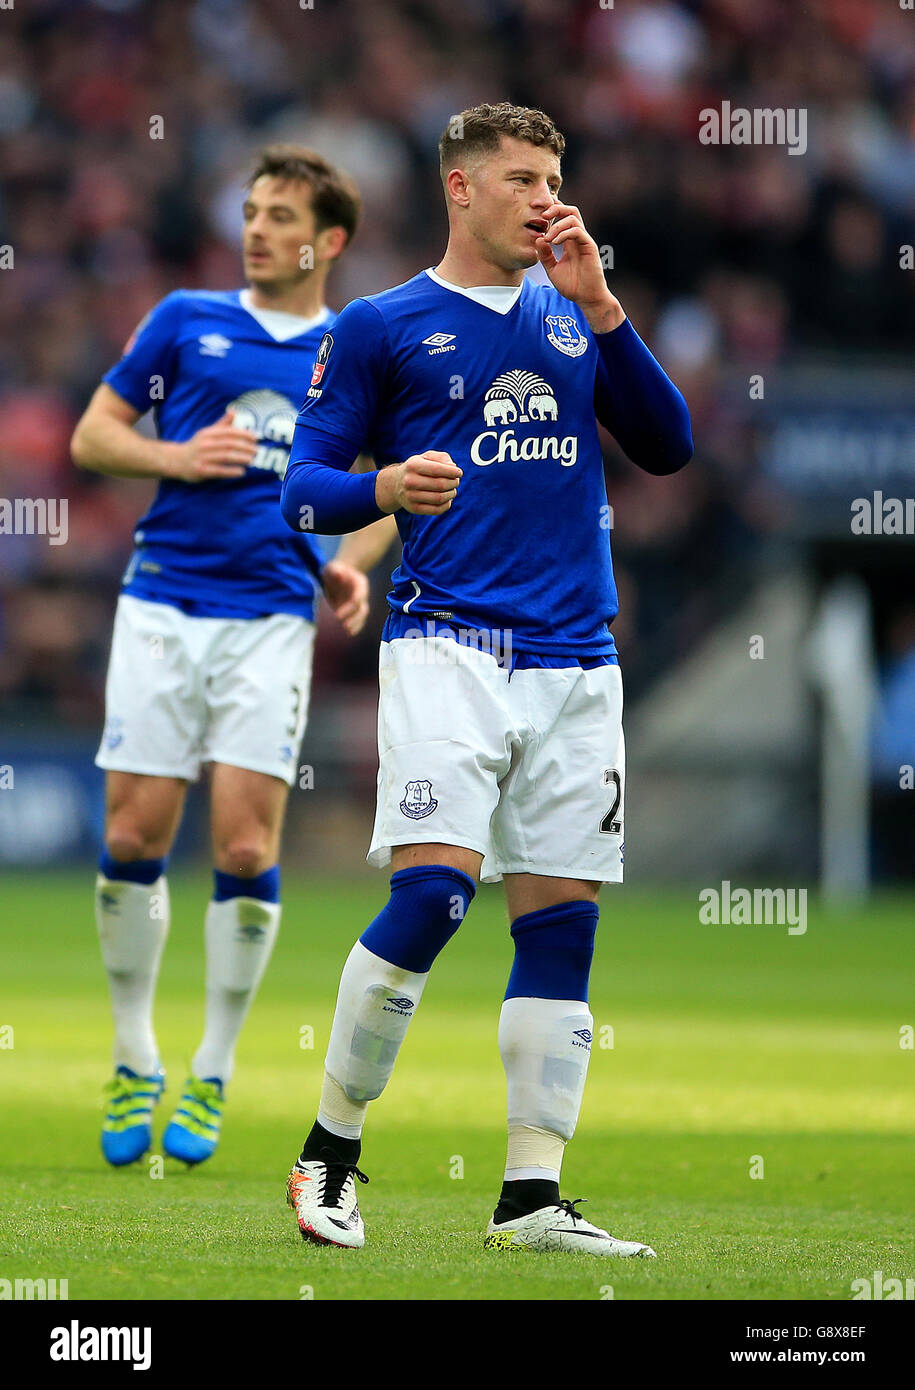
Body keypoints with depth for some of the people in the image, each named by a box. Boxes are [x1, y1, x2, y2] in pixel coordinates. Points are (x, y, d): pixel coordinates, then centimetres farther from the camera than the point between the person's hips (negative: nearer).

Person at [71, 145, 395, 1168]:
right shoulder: (186, 319, 8)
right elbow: (92, 434, 10)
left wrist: (348, 567, 1)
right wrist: (178, 456, -8)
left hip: (273, 618, 0)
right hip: (162, 608, 0)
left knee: (245, 845, -8)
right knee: (133, 835, -2)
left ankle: (212, 1075, 6)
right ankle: (133, 1061, 14)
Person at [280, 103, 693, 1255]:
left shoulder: (577, 321, 17)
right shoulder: (381, 327, 5)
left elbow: (667, 447, 8)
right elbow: (304, 486, 3)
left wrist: (599, 307, 0)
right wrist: (385, 487, -19)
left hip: (576, 663, 5)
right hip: (447, 648, -5)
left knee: (560, 921, 1)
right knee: (432, 890, -19)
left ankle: (531, 1197, 5)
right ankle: (329, 1150, -5)